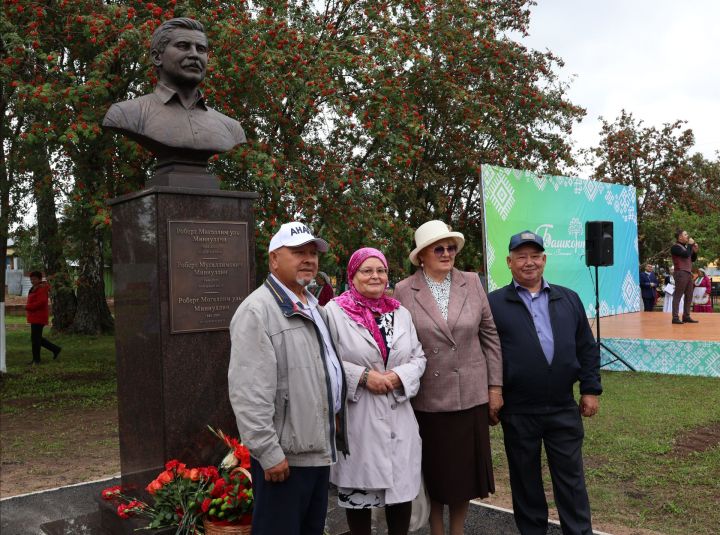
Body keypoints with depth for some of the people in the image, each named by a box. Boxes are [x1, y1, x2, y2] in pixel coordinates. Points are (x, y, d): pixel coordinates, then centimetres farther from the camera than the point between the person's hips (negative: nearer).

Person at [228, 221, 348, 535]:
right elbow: (249, 393, -22)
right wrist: (268, 452, -23)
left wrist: (335, 416, 19)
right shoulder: (257, 311, -17)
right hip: (285, 454, -9)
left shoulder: (313, 306, 14)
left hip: (319, 448, 9)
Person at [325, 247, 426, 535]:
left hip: (398, 415, 5)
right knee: (358, 490, 6)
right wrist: (363, 376, -17)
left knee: (403, 488, 9)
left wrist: (400, 376, -8)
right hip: (356, 415, -4)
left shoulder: (401, 313, 10)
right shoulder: (334, 311, -6)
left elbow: (418, 357, 11)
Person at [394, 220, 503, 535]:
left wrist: (495, 386, 3)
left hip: (470, 395, 2)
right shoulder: (404, 291, -4)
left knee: (465, 470, 11)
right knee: (434, 473, 11)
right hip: (427, 399, -1)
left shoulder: (472, 283, 2)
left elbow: (490, 337, 5)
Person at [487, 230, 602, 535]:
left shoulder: (569, 299, 8)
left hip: (564, 409, 2)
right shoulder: (494, 304, -3)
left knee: (571, 479, 11)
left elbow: (587, 348, 10)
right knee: (525, 481, 12)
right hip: (518, 413, -2)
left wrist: (590, 389, 5)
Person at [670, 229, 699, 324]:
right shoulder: (675, 247, -6)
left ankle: (686, 316, 12)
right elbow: (686, 254, -21)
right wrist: (690, 245, -8)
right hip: (681, 273, -9)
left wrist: (695, 251, 8)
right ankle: (675, 317, -10)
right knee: (678, 295, -9)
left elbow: (693, 259, 24)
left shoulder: (685, 247, 19)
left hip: (688, 273, 9)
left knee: (689, 296, 8)